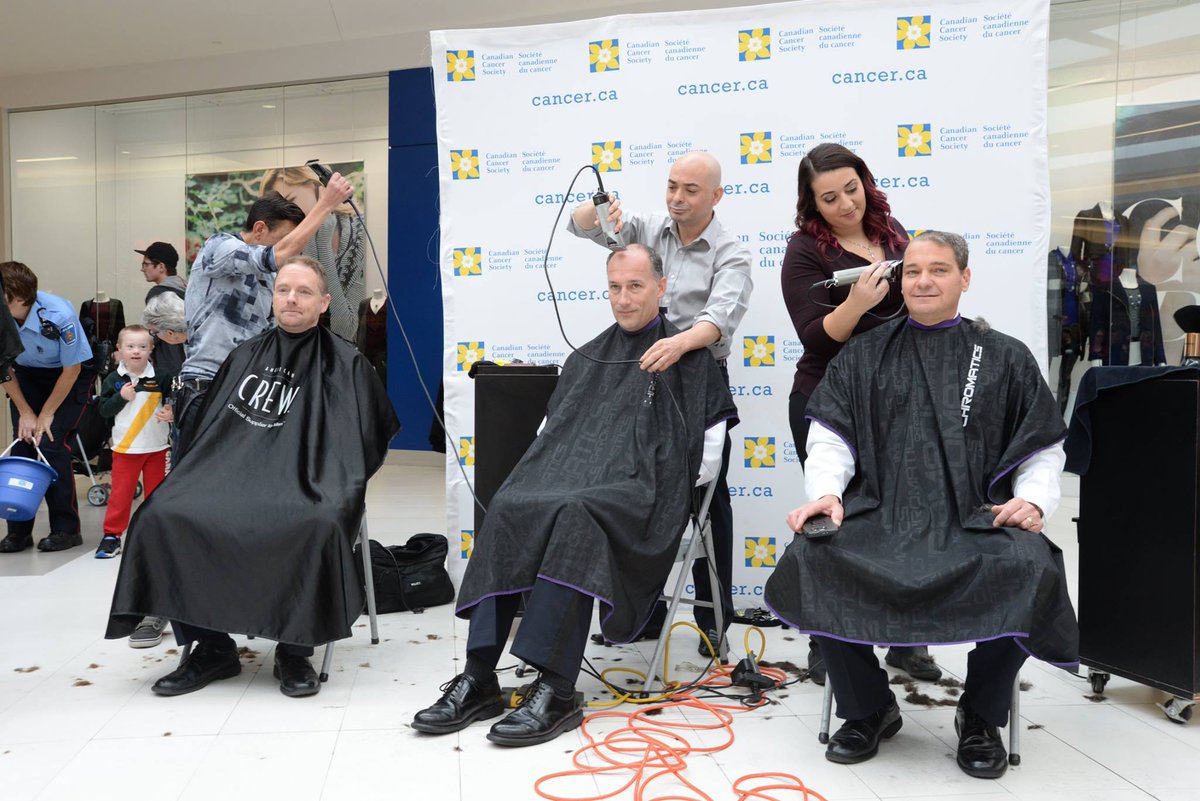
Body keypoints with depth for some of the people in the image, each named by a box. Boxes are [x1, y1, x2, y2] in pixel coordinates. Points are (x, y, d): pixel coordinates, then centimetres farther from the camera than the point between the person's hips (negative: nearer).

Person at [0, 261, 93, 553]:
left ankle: (66, 529, -4)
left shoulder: (59, 316, -32)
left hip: (68, 376, -4)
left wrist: (46, 415, -14)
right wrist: (25, 413, -6)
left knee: (51, 444, -15)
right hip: (26, 375, 4)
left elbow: (72, 370, -19)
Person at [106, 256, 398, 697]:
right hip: (234, 475, 4)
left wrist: (340, 491, -9)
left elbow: (368, 441, 2)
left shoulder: (346, 364, 7)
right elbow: (208, 427, 24)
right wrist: (200, 475, 8)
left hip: (307, 485, -4)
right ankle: (212, 646, -9)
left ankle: (295, 649, -17)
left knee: (319, 525, -38)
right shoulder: (245, 355, 20)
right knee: (161, 515, -21)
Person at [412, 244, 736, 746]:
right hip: (573, 476, 5)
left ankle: (556, 688, -35)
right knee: (507, 509, -26)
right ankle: (479, 677, -27)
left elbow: (705, 458, 2)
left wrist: (663, 488, -4)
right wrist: (548, 476, 6)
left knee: (577, 514, -37)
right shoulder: (586, 359, 26)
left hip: (643, 489, -5)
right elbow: (551, 431, 23)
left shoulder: (687, 356, 10)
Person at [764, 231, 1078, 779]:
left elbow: (1044, 449, 13)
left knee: (1030, 567, -32)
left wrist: (1033, 499, -7)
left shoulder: (1005, 358, 16)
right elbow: (830, 437, 8)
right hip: (878, 514, 1)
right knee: (810, 557, -29)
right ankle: (868, 710, -3)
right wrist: (825, 492, -11)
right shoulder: (863, 356, 17)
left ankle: (980, 718, -3)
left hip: (976, 519, 0)